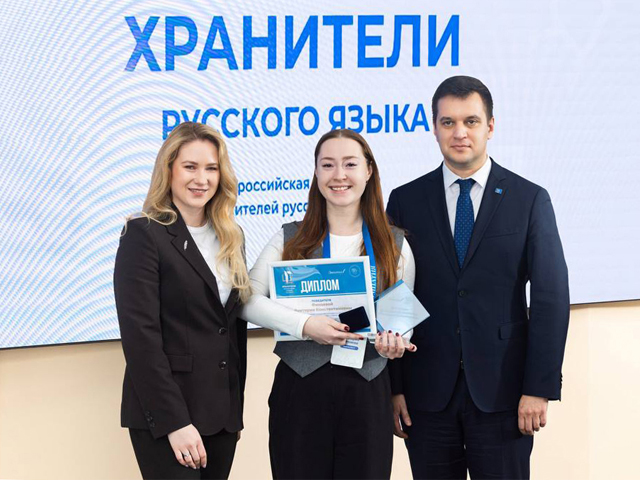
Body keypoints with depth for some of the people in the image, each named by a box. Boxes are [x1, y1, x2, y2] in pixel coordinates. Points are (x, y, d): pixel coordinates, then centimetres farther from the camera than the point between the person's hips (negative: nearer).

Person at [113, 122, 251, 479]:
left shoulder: (231, 238, 12)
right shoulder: (145, 235, -8)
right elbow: (140, 335, -14)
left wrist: (236, 409, 13)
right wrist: (173, 421, -18)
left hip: (222, 413, 6)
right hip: (166, 414, -6)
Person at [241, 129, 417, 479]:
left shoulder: (394, 245, 8)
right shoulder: (290, 240, 5)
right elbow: (248, 299, -6)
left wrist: (394, 341, -10)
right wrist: (304, 325, -21)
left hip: (367, 391, 1)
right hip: (300, 388, -1)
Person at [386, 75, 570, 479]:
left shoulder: (529, 200, 3)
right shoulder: (405, 201, 6)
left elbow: (551, 297, -1)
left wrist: (539, 388, -7)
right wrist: (392, 386, -1)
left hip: (502, 392, -1)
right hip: (427, 392, 1)